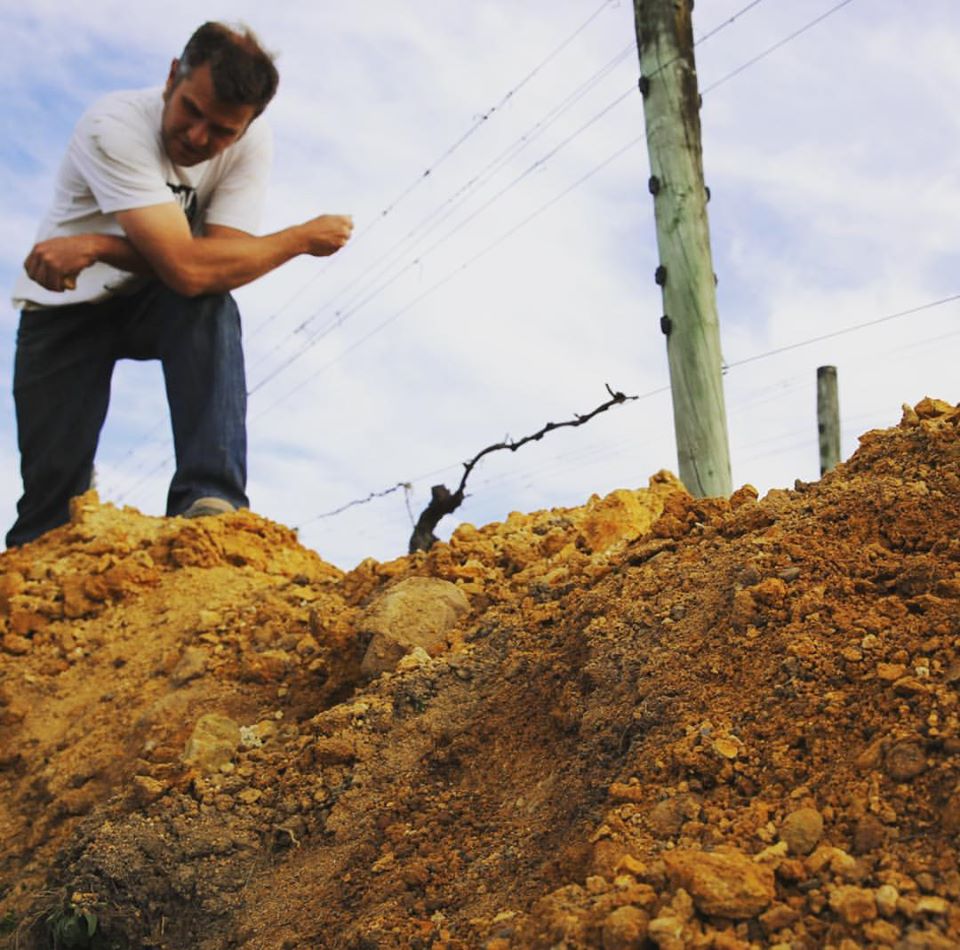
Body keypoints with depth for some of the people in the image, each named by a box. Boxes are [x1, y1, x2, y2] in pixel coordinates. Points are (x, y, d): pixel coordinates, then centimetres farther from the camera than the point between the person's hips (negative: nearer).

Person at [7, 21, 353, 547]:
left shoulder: (250, 142, -16)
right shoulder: (114, 127, -29)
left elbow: (225, 257, -26)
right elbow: (185, 268, -39)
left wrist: (97, 247, -34)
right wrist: (305, 237, -30)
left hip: (158, 307, 2)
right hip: (65, 310, -2)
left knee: (212, 305, -32)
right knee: (53, 488, -11)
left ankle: (209, 499, -34)